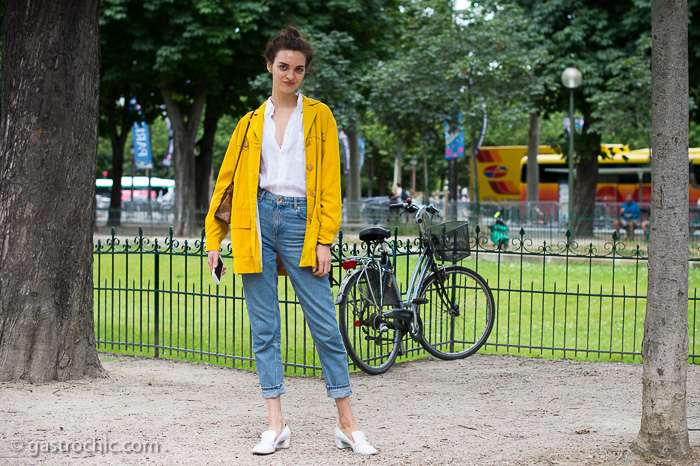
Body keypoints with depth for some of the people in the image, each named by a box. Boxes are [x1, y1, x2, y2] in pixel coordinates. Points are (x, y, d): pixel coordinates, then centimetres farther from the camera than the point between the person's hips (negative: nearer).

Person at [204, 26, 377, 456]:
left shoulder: (319, 116, 9)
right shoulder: (251, 123, 15)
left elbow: (330, 183, 3)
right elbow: (227, 179, 16)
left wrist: (324, 241, -6)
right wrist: (214, 239, 9)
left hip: (300, 222, -2)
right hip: (258, 220, 2)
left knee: (325, 324, -5)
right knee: (264, 328, 2)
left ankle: (348, 425, 3)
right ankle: (276, 425, 7)